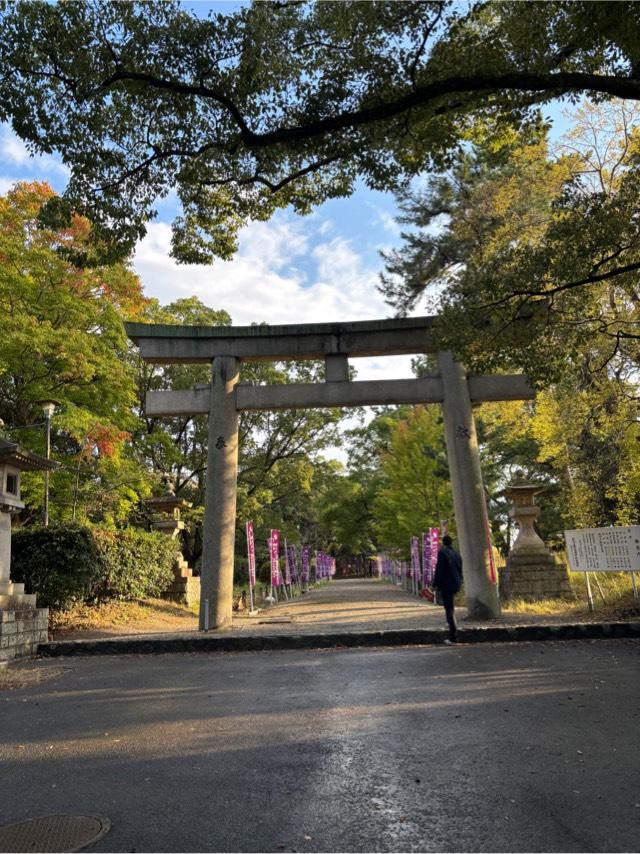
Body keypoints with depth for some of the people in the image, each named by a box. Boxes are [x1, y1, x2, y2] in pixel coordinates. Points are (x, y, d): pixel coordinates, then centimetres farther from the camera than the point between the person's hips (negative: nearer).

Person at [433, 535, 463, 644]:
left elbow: (439, 570, -14)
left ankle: (453, 638, -5)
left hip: (446, 584, -7)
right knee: (450, 609, 22)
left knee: (449, 610, -4)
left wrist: (436, 584, -7)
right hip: (456, 584, 7)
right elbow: (460, 570, 15)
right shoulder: (457, 554, 10)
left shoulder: (442, 552, -11)